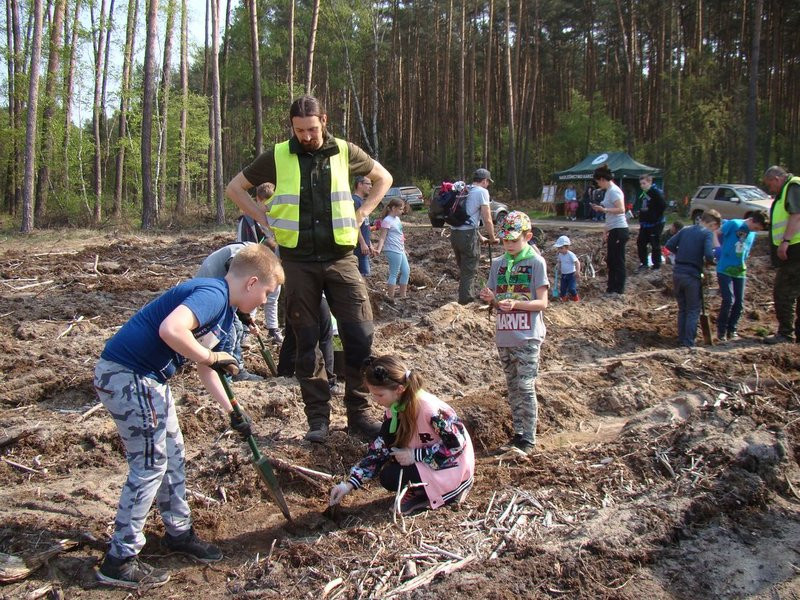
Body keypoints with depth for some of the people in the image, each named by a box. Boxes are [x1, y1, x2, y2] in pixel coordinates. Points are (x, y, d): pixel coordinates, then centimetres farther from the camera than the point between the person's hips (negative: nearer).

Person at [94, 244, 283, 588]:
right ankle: (119, 561, 9)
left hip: (149, 378, 10)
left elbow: (206, 369, 23)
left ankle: (178, 532, 35)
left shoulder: (225, 314, 13)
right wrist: (211, 357, -23)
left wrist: (232, 412, 21)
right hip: (125, 375, -10)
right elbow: (170, 329, -37)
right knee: (149, 466, -2)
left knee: (173, 456, 19)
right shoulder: (212, 294, -19)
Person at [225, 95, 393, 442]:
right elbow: (235, 187, 13)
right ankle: (318, 417, 14)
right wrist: (265, 220, 2)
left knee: (360, 335, -5)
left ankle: (359, 413, 7)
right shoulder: (278, 157, 2)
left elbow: (383, 178, 19)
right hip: (298, 261, 0)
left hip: (340, 257, 0)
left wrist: (360, 215, 7)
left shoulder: (344, 152, 4)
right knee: (306, 341, 5)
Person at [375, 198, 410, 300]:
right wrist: (379, 249, -30)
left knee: (406, 271, 13)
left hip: (400, 250, 9)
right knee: (394, 274, -4)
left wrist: (403, 248, 28)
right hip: (393, 251, -9)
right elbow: (382, 237, -18)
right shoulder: (387, 221, -14)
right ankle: (391, 298, 2)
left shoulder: (397, 219, 12)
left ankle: (402, 295, 23)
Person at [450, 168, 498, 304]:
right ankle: (465, 301, -2)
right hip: (468, 235, -8)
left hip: (454, 234, 8)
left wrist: (480, 237, 31)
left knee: (463, 269, 19)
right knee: (469, 271, -1)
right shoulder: (482, 191, -4)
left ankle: (463, 300, 26)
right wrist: (492, 239, 6)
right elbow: (487, 220, -8)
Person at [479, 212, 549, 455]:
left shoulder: (536, 262, -6)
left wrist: (516, 303, -24)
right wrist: (489, 298, -9)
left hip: (528, 337, -6)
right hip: (504, 335, 6)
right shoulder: (497, 263, 9)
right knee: (513, 386, 12)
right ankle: (518, 434, 22)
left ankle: (528, 439, 3)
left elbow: (542, 303, -10)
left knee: (525, 387, -5)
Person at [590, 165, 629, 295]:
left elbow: (621, 209, -25)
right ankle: (612, 288, 23)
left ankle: (619, 289, 2)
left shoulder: (613, 191, -15)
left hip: (619, 230, -11)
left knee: (618, 261, -4)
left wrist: (604, 209, -28)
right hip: (613, 230, 11)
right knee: (611, 260, 15)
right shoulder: (609, 190, 15)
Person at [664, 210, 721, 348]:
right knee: (693, 311, 6)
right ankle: (689, 342, 4)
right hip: (692, 275, -5)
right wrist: (711, 262, 2)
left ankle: (681, 340, 21)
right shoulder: (708, 234, -7)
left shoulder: (685, 230, 10)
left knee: (682, 309, 17)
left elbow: (669, 245, 5)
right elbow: (709, 255, -19)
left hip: (677, 273, 5)